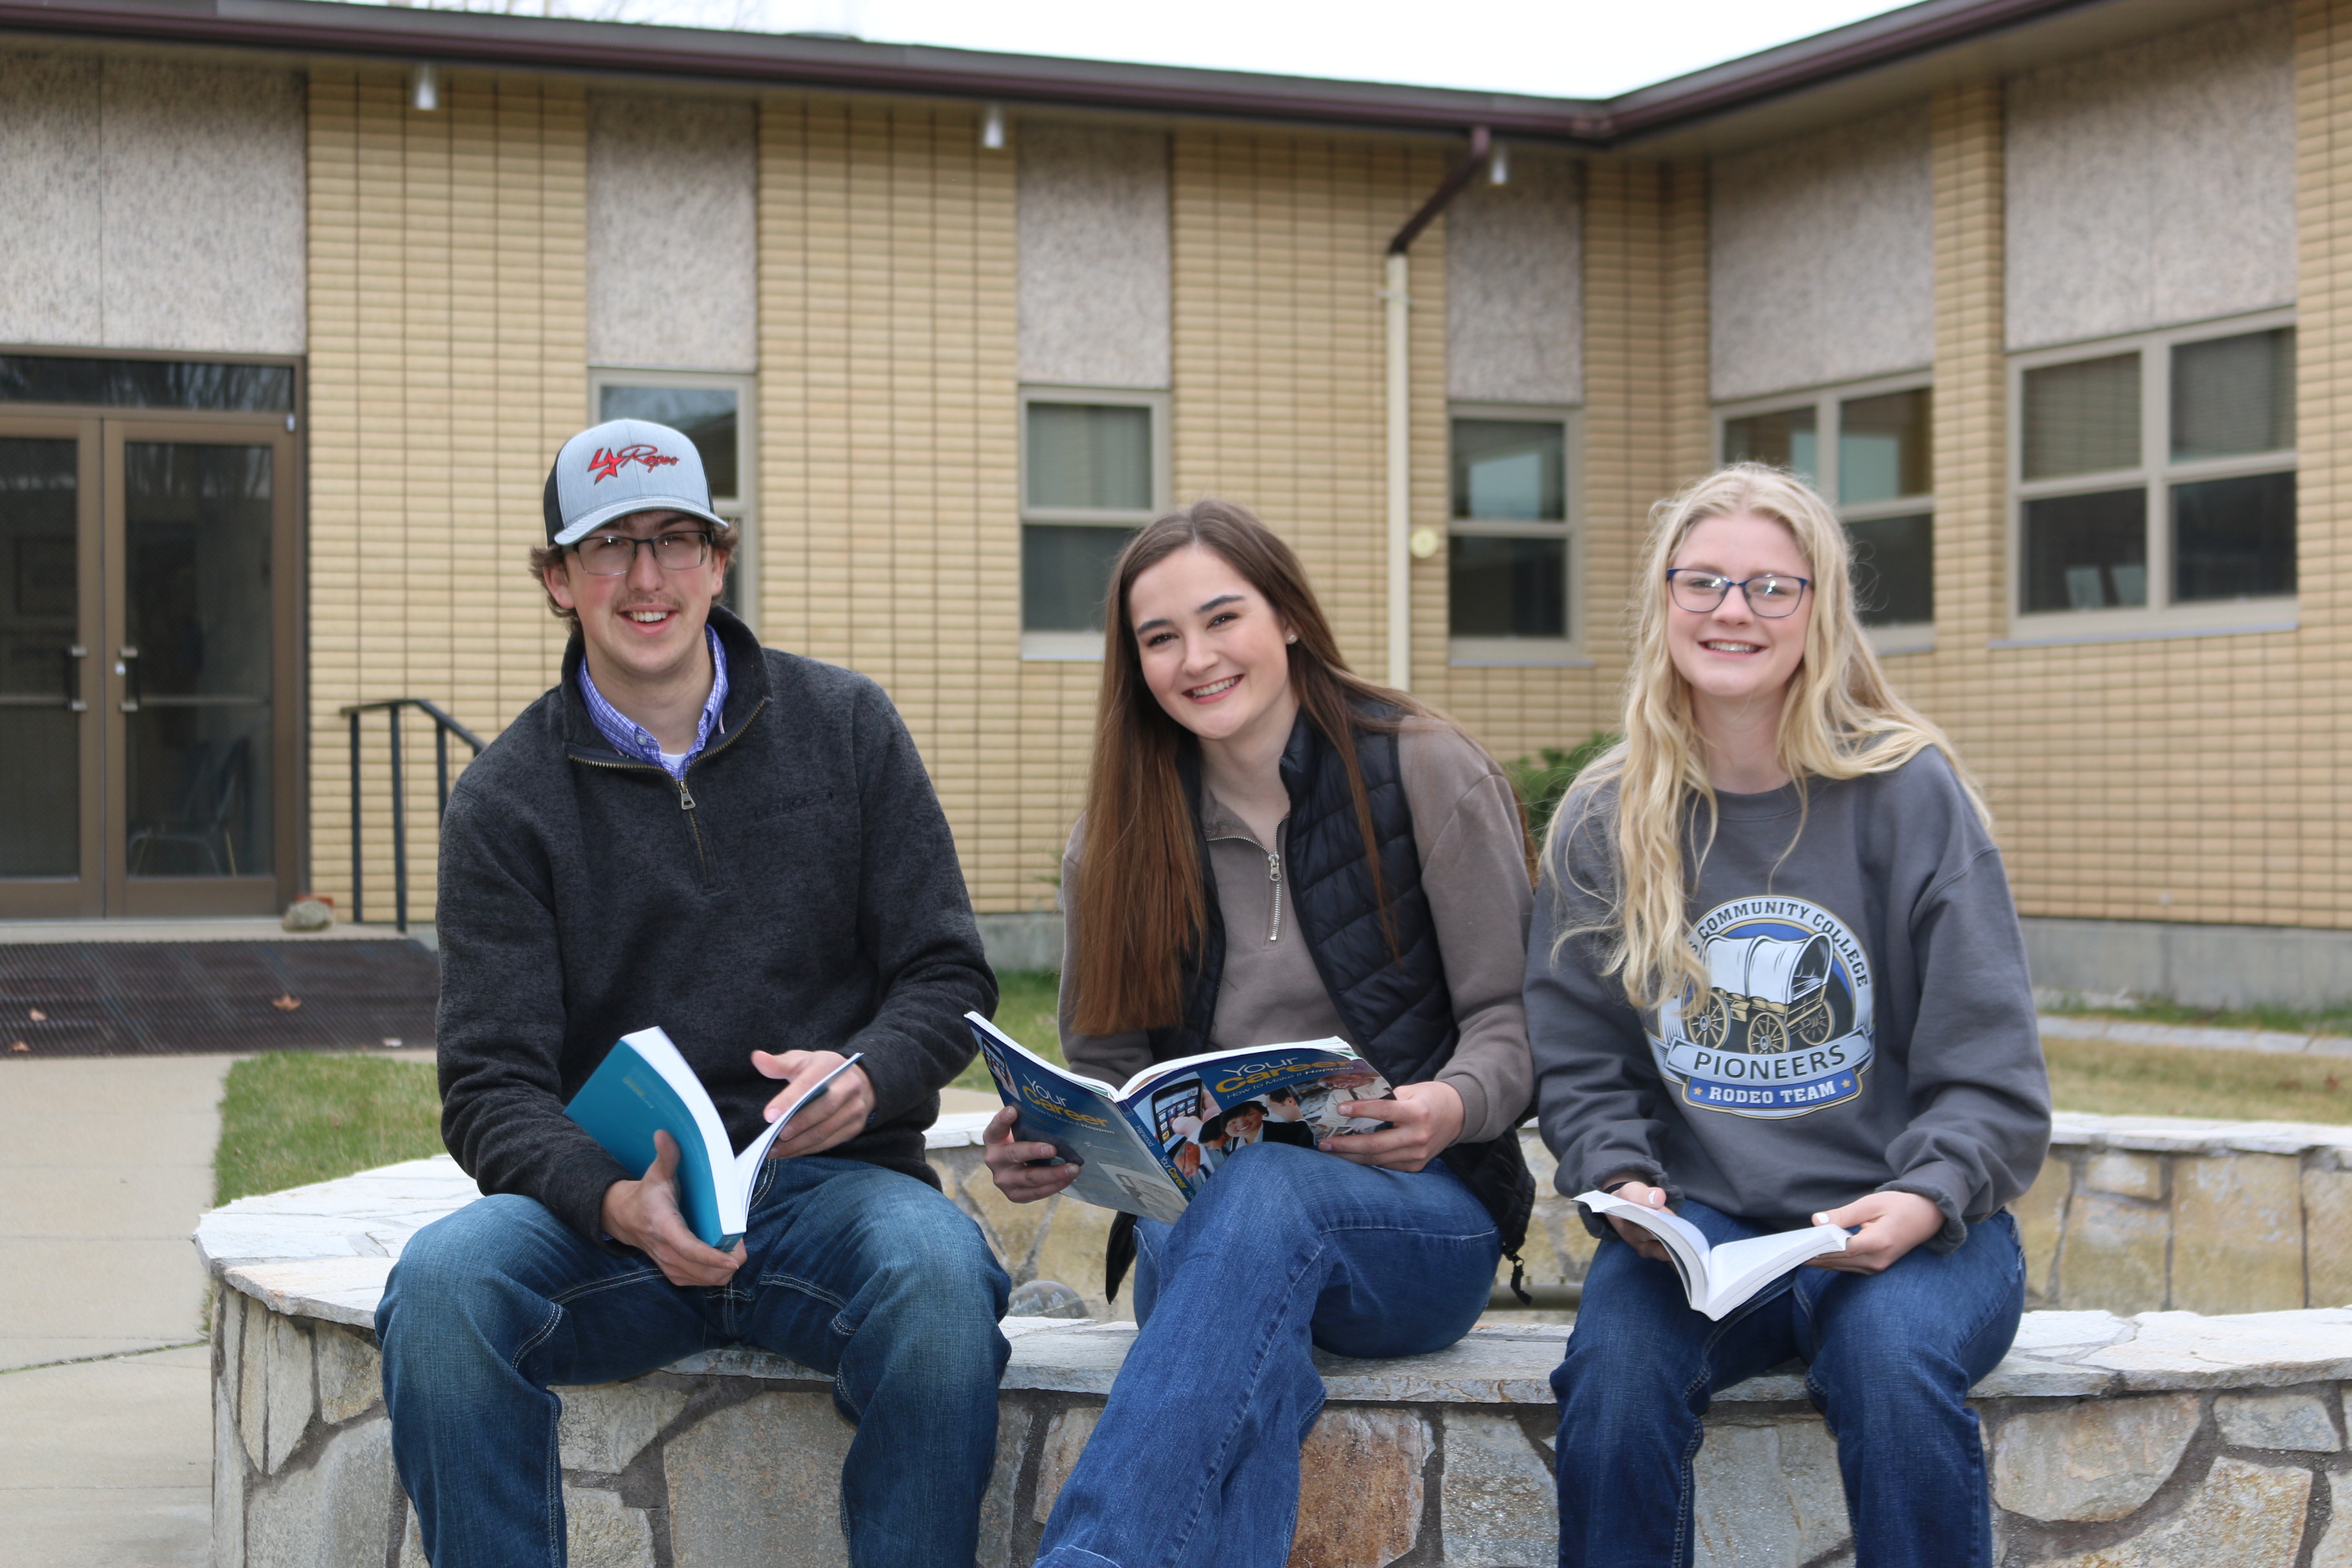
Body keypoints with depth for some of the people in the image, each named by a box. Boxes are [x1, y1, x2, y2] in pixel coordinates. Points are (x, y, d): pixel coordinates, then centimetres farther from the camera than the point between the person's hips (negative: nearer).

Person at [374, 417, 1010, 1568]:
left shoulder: (845, 728, 9)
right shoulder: (506, 801, 6)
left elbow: (947, 974, 8)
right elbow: (492, 1086, -1)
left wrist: (867, 1078, -16)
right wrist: (618, 1205, -23)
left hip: (830, 1183, 0)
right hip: (603, 1204, 0)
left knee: (937, 1269, -35)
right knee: (441, 1280, -32)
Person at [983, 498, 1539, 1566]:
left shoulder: (1426, 774, 2)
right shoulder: (1120, 836, 12)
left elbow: (1512, 1017, 0)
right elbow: (1106, 1066, 14)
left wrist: (1455, 1106, -23)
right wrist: (1048, 1146, -10)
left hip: (1417, 1218, -2)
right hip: (1192, 1212, 2)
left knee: (1261, 1193, -39)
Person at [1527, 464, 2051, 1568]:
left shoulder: (1910, 794, 0)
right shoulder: (1602, 824, 7)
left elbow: (1989, 1073, -1)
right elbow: (1579, 1064, 11)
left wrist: (1920, 1203, -18)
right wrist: (1621, 1183, -10)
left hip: (1907, 1225, -1)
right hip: (1695, 1220, 2)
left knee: (1891, 1361, -34)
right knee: (1614, 1363, -30)